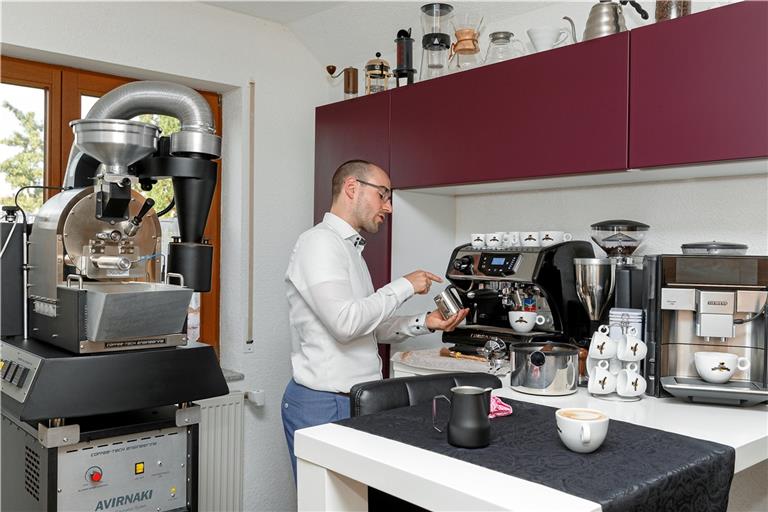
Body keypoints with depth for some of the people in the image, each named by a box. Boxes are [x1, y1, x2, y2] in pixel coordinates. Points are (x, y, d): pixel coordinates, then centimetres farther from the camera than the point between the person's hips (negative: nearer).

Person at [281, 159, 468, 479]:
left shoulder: (349, 247, 17)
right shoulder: (319, 242, -14)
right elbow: (345, 322, -26)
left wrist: (424, 323, 4)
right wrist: (404, 287, -14)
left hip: (355, 402, 9)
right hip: (323, 404, -9)